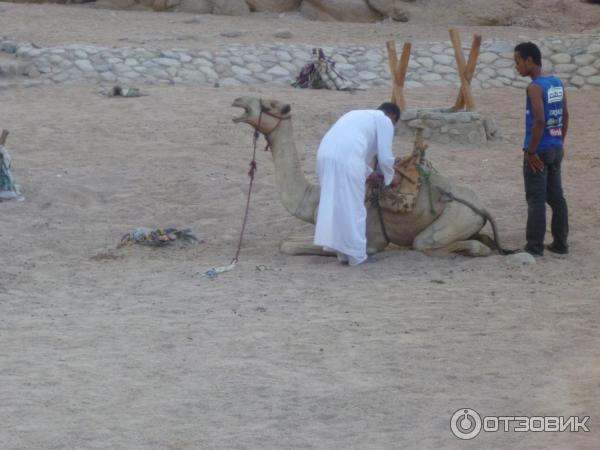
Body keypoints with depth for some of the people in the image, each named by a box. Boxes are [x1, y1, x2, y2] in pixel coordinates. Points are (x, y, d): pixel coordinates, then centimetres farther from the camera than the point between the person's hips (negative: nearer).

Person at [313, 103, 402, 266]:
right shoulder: (384, 121, 13)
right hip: (346, 161, -7)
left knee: (334, 205, 14)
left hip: (325, 154, 7)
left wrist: (368, 173, 53)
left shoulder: (358, 115, 35)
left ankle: (343, 253, 19)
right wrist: (390, 178, 29)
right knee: (353, 209, 2)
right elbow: (385, 157, 10)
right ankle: (356, 255, 7)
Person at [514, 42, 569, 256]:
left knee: (535, 200, -4)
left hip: (539, 152, -8)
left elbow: (539, 120, -23)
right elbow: (565, 115, 14)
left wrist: (531, 152, -17)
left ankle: (534, 247, -2)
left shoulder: (535, 87, -16)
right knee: (556, 197, 13)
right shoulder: (557, 83, 8)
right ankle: (560, 243, 19)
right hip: (556, 150, 8)